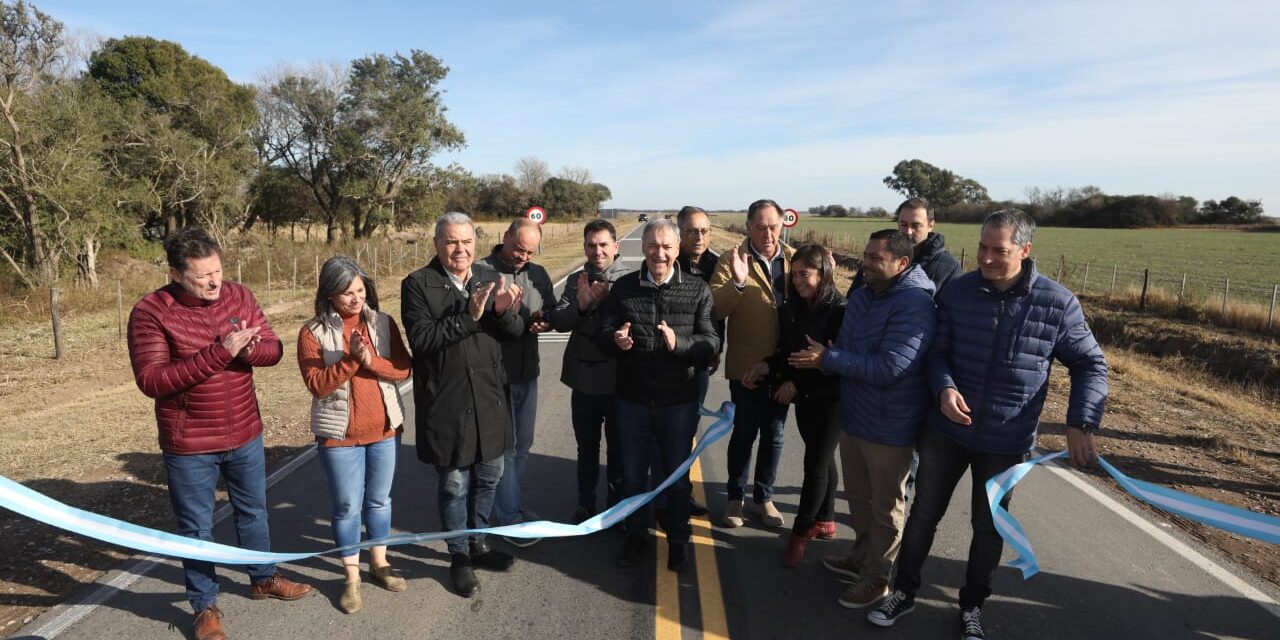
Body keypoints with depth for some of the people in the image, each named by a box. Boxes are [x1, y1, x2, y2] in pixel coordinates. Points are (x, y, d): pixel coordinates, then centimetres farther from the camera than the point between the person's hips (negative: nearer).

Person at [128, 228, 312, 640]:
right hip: (189, 446, -4)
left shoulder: (240, 296, -3)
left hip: (245, 435, 4)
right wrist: (219, 352, -31)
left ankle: (263, 579, 43)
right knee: (196, 528, 12)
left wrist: (250, 350, -26)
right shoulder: (150, 313, -16)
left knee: (253, 511, 22)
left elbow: (273, 349, -2)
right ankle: (205, 606, 31)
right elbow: (151, 380, -23)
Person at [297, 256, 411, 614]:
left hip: (384, 429, 3)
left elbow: (403, 370, -4)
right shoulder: (313, 332, -8)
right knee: (347, 507, 7)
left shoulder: (383, 323, 0)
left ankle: (379, 563, 33)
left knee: (379, 500, 16)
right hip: (340, 434, -3)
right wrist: (352, 359, -25)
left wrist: (371, 361, -21)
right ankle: (352, 577, 22)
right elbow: (316, 384, -14)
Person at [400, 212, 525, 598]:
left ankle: (477, 544, 40)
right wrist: (467, 317, -26)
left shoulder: (490, 278, 5)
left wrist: (504, 311, -21)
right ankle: (459, 556, 31)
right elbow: (420, 339, -19)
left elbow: (516, 331, 0)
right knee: (454, 485, 9)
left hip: (489, 399, 5)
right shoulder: (418, 285, -8)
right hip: (445, 404, -4)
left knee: (489, 478, 18)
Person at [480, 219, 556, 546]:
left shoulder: (538, 273, 6)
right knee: (504, 448, 4)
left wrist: (544, 322, -7)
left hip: (527, 373, 6)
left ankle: (511, 505, 35)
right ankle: (510, 519, 16)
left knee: (522, 445, 17)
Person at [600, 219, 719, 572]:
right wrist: (615, 339, -23)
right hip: (633, 399, 2)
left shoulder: (698, 290, -7)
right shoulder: (624, 287, -2)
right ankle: (636, 532, 39)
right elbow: (603, 333, 1)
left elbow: (712, 342, -11)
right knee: (632, 472, 17)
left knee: (677, 474, 15)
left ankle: (677, 537, 37)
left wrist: (679, 343, -30)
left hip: (679, 401, -1)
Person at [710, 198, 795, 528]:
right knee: (744, 433, 8)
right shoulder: (732, 260, -8)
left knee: (774, 435, 14)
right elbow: (715, 309, -18)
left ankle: (764, 497, 32)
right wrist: (737, 282, -34)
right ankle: (735, 497, 27)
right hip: (745, 365, -3)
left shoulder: (794, 259, 2)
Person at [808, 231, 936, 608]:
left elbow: (888, 368, -29)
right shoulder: (863, 295, 6)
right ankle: (862, 557, 43)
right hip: (855, 417, 8)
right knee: (858, 495, 23)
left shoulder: (914, 305, -22)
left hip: (890, 427, -8)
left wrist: (828, 359, -23)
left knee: (885, 506, 10)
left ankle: (877, 579, 28)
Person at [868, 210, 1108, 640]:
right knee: (924, 514, 12)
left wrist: (1080, 424, -13)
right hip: (945, 430, 1)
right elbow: (937, 353, -1)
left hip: (1006, 441, -1)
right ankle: (904, 591, 32)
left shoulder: (1057, 303, -11)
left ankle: (972, 605, 37)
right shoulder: (957, 292, -7)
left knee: (989, 527, 15)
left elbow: (1089, 365, -2)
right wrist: (944, 388, -22)